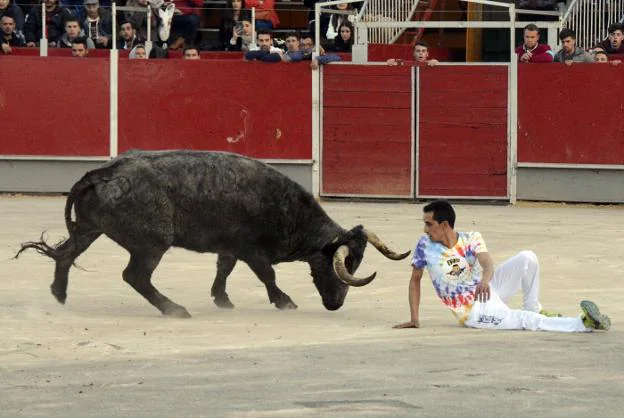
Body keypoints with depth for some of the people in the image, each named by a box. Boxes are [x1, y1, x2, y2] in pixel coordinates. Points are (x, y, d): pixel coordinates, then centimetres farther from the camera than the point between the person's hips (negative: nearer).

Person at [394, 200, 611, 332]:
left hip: (487, 289, 4)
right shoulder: (425, 245, -9)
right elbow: (415, 280, 2)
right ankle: (584, 323, -31)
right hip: (474, 312, -4)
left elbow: (488, 264, -24)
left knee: (527, 258, -15)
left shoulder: (471, 239, -6)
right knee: (524, 321, -26)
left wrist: (485, 280, -48)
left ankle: (533, 308, 1)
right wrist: (414, 319, -3)